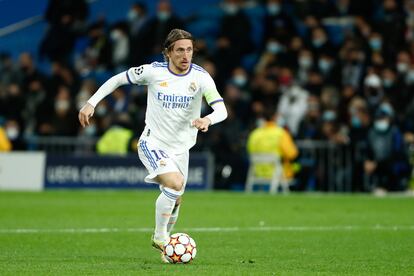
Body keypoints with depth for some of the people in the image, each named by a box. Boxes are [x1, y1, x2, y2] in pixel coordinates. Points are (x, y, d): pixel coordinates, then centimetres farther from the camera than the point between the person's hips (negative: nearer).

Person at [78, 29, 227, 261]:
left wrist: (208, 119, -44)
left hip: (181, 148, 4)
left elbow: (222, 110, -22)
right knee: (175, 183, -27)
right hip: (153, 143, -4)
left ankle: (165, 241, 42)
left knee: (175, 200, 15)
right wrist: (91, 103, -7)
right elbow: (118, 79, 0)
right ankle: (160, 237, -10)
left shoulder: (200, 77, -13)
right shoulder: (153, 71, -15)